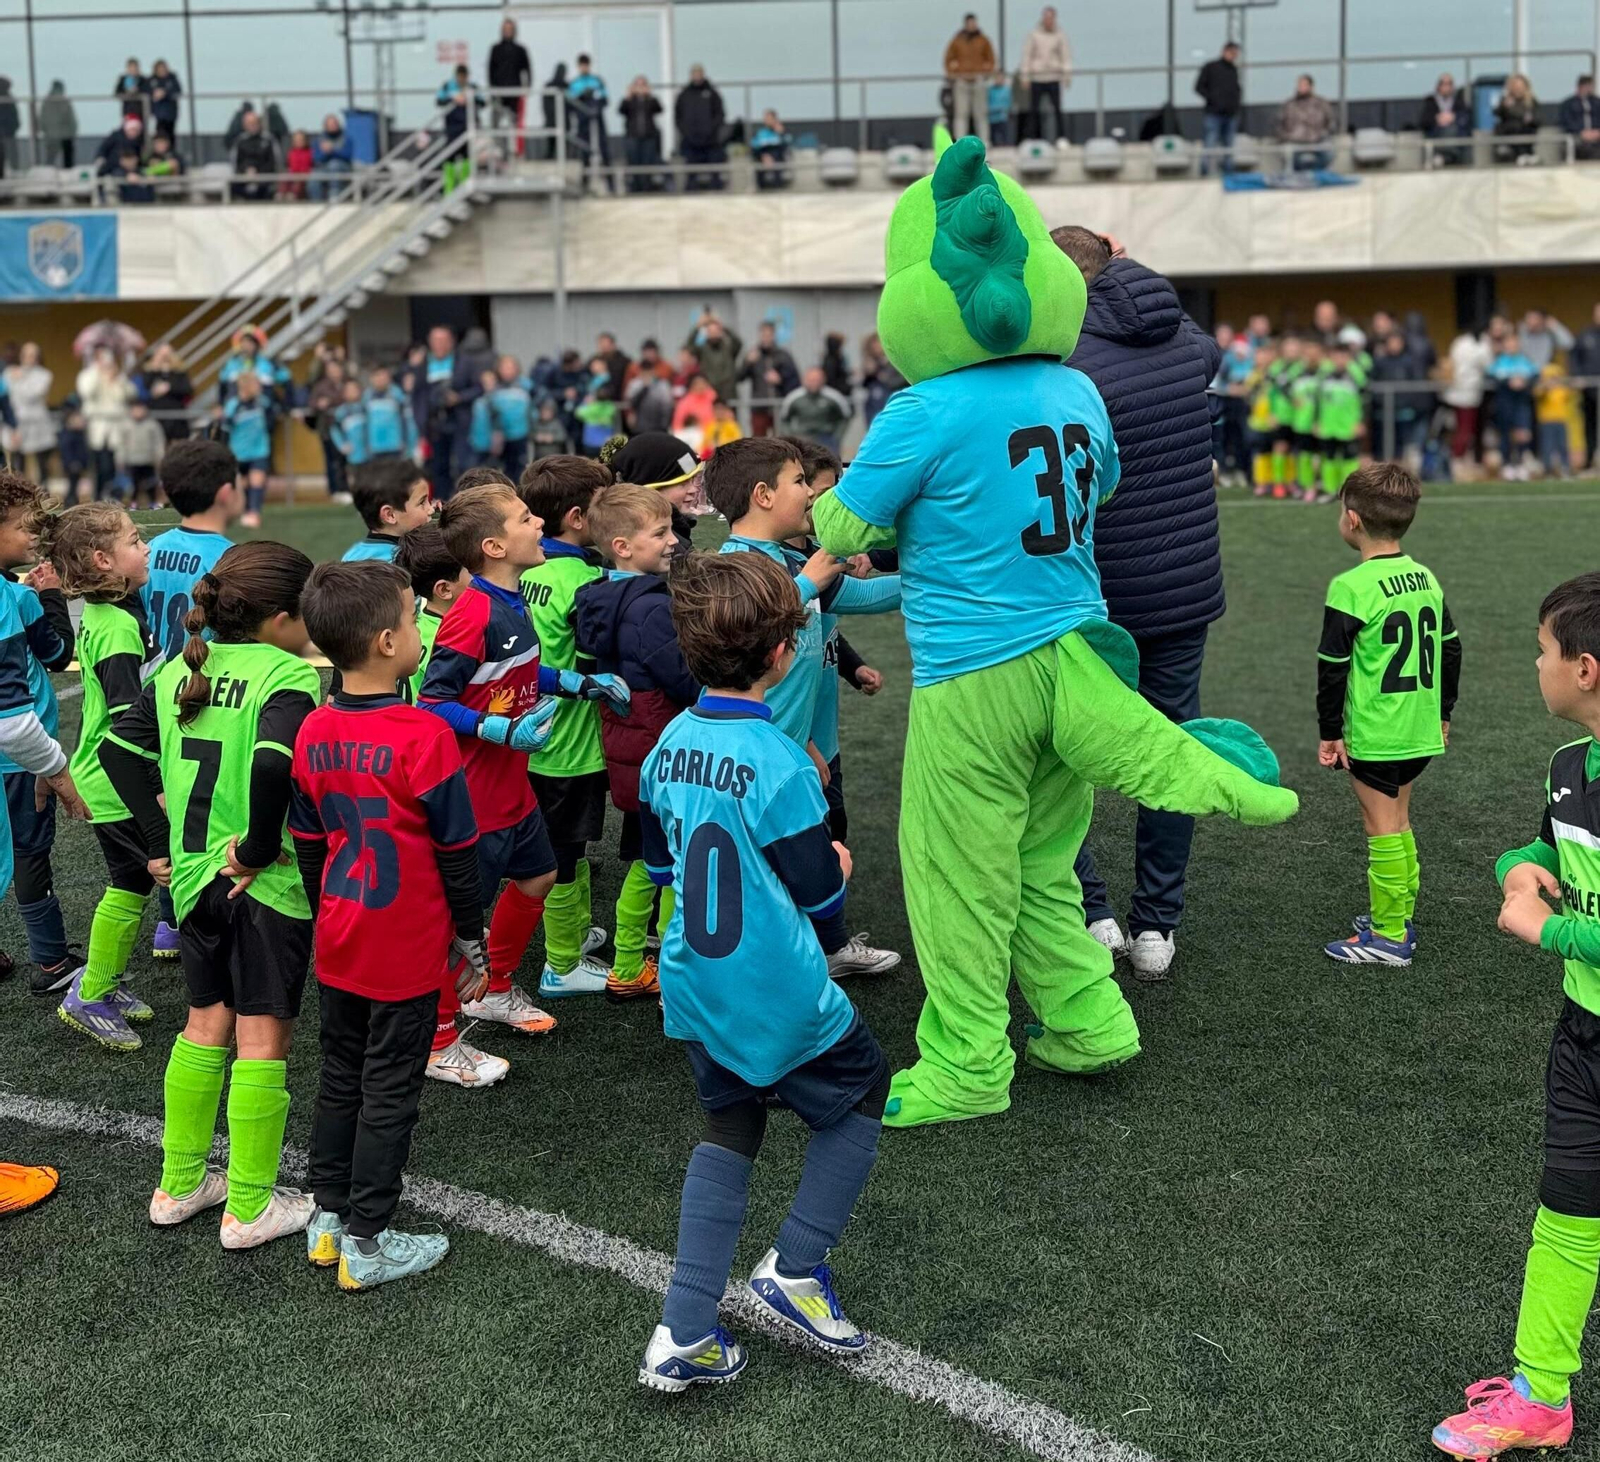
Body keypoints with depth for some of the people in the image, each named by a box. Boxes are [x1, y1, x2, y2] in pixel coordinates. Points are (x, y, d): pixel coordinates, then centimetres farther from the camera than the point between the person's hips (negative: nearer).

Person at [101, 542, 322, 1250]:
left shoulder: (180, 669, 5)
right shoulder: (289, 675, -16)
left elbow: (120, 747, 4)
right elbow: (275, 763, -32)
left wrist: (160, 840, 6)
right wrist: (260, 846, -19)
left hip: (196, 874, 7)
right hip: (269, 882, -6)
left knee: (205, 1025, 20)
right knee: (262, 1037, 4)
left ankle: (180, 1185, 29)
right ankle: (249, 1207, 12)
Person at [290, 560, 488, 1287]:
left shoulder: (314, 731, -2)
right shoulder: (424, 737, -20)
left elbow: (308, 843, 7)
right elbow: (457, 854, -13)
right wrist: (471, 944, -2)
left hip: (339, 945, 6)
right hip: (406, 951, -6)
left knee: (339, 1077, 19)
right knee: (389, 1091, 5)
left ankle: (327, 1220, 29)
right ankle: (366, 1244, 14)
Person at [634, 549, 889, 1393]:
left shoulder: (670, 745, -2)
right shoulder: (779, 766, -22)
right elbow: (821, 904, -13)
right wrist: (835, 866, 8)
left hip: (694, 991, 6)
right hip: (780, 1003, -6)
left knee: (728, 1132, 20)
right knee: (862, 1091, 18)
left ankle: (682, 1337, 13)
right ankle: (795, 1272, 14)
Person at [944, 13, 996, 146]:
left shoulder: (983, 40, 7)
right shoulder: (957, 40, 5)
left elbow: (990, 59, 11)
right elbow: (948, 59, 8)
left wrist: (987, 73, -2)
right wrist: (953, 74, -1)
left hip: (979, 81, 0)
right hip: (961, 81, 0)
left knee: (981, 114, 2)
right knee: (961, 114, -3)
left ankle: (984, 143, 4)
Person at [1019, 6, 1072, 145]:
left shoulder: (1060, 35, 3)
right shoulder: (1033, 34, 3)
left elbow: (1066, 56, 3)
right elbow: (1027, 55, 4)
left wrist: (1067, 75, -5)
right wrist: (1025, 76, 0)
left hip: (1054, 78, -1)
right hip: (1036, 78, 1)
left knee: (1057, 108, -8)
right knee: (1034, 109, 1)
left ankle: (1061, 138, -5)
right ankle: (1037, 138, 9)